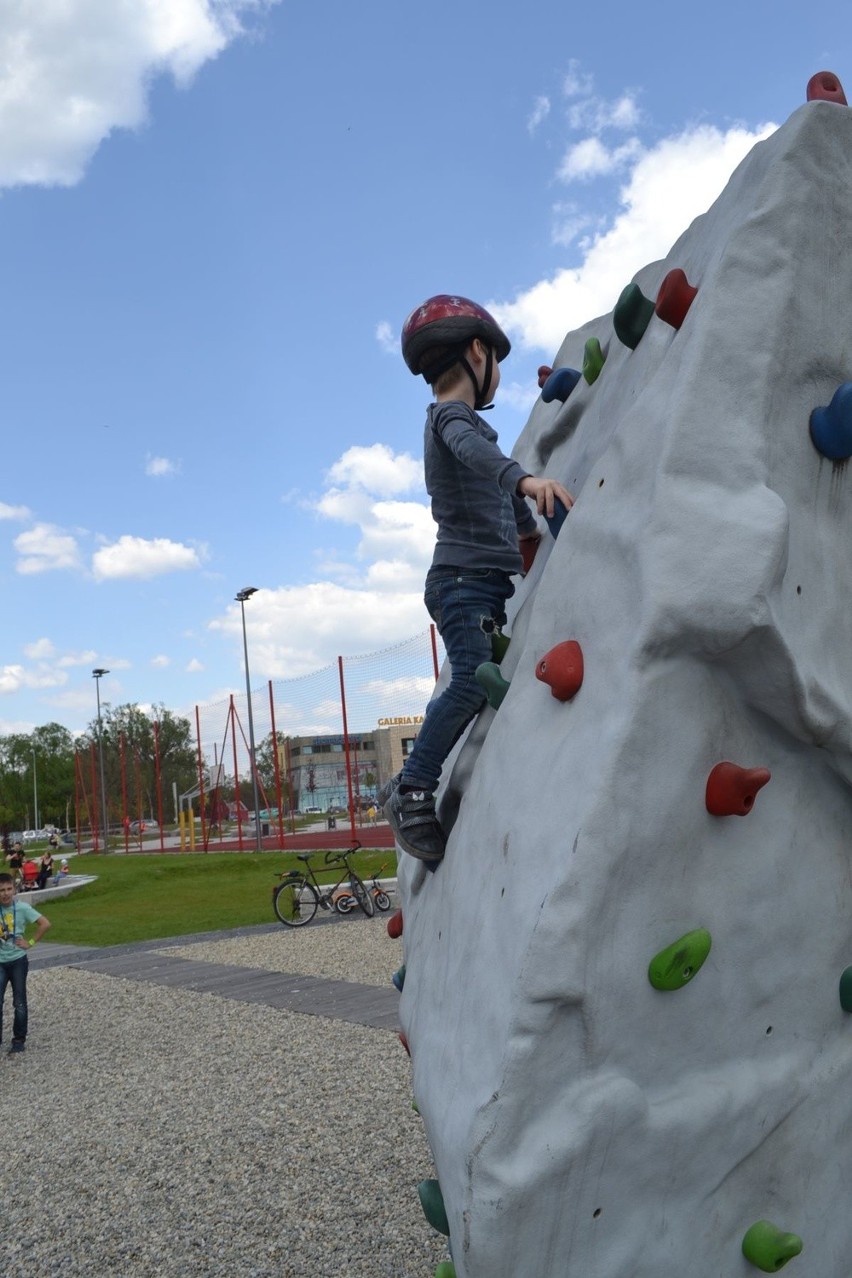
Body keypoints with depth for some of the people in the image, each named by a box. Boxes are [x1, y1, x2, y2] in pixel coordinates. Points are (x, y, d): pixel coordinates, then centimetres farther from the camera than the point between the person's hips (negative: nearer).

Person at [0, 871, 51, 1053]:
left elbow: (45, 924, -8)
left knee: (19, 1002, 7)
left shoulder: (22, 908, -11)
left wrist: (31, 943, -8)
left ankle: (19, 1039, 19)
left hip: (18, 960, -1)